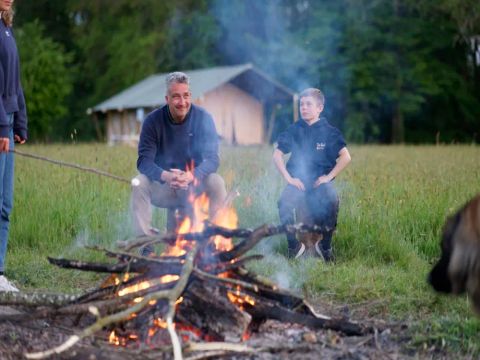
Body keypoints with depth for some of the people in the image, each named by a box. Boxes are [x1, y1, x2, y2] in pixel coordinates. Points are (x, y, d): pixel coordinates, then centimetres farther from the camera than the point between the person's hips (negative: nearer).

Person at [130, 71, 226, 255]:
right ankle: (147, 244, -23)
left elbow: (212, 159, -15)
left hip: (195, 186, 0)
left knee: (217, 183, -29)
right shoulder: (153, 121, -10)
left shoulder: (203, 118, -9)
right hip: (162, 187, 0)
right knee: (138, 184, -28)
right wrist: (165, 176, -37)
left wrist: (191, 176, -37)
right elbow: (144, 161, -15)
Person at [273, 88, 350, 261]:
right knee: (284, 203, -31)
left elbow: (345, 157, -4)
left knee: (331, 201, -35)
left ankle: (324, 245, -11)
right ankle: (294, 246, -9)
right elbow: (277, 155, 5)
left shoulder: (329, 131, 2)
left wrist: (328, 177, -11)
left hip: (321, 180, -1)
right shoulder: (294, 130, 6)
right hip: (298, 180, 1)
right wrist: (288, 178, -6)